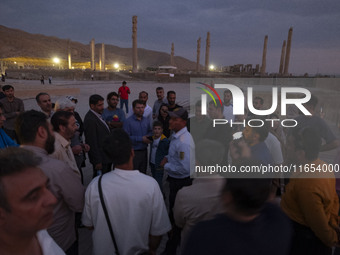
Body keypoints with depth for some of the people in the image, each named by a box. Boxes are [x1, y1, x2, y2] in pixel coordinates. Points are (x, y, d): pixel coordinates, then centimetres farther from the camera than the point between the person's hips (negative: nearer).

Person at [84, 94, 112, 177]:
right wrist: (97, 161, -20)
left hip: (107, 156, 9)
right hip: (101, 159, -9)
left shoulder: (98, 115, 8)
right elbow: (92, 143, -23)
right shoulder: (90, 120, -22)